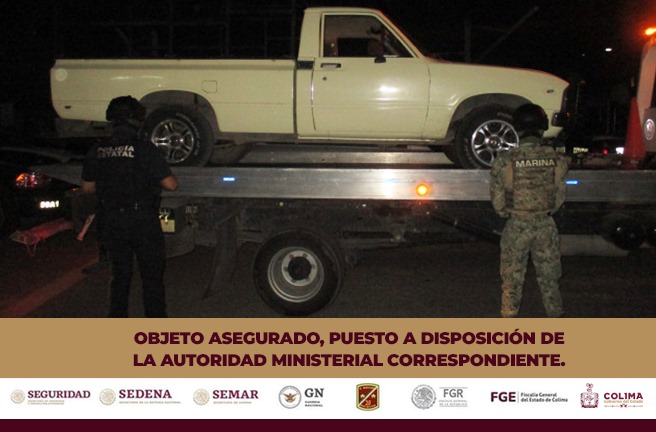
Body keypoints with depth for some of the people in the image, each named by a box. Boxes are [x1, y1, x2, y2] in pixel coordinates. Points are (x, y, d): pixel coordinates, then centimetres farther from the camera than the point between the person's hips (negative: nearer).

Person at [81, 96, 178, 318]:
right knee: (152, 275, 8)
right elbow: (171, 184, -16)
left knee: (120, 274, 18)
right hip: (143, 222, -4)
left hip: (112, 222, 5)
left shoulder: (97, 151, -1)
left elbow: (87, 187, 8)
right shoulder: (143, 149, -16)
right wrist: (154, 181, 5)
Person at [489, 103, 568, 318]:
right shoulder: (557, 160, -8)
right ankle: (555, 317, 29)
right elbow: (559, 196, 1)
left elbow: (497, 201, -7)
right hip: (546, 225, 2)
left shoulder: (504, 161, -14)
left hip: (516, 226, -2)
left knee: (512, 279, 12)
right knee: (550, 277, 17)